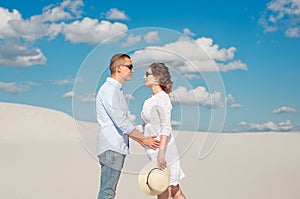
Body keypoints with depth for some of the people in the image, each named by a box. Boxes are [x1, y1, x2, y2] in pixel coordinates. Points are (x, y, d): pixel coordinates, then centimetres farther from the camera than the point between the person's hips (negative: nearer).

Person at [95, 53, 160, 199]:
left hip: (117, 147, 10)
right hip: (111, 148, -10)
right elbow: (121, 121, -18)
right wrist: (143, 138, -11)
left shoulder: (116, 90, 21)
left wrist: (139, 139, 19)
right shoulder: (109, 89, -11)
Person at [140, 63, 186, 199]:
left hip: (164, 151, -8)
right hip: (153, 151, 8)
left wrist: (161, 152, -25)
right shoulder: (149, 101, 15)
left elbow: (166, 127, -18)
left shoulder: (162, 98, -10)